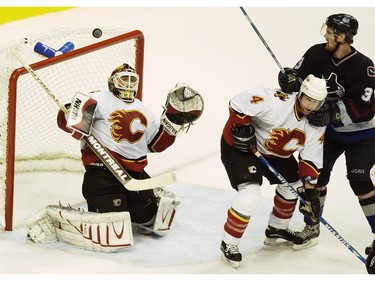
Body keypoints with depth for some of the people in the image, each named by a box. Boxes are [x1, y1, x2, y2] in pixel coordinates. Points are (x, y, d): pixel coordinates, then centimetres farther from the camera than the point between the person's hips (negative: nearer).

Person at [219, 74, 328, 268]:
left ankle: (277, 229, 38)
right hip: (238, 144, -8)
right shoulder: (277, 102, -32)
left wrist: (309, 190, -6)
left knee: (293, 183, 16)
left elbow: (311, 160, -2)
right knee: (250, 194, -22)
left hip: (274, 153, 8)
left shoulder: (317, 125, -8)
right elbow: (239, 102, -31)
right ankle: (228, 244, -7)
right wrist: (242, 129, -28)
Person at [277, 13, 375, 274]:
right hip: (330, 129, 6)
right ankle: (312, 228, 26)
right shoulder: (319, 54, -12)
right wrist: (290, 79, -31)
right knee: (317, 173, 6)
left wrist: (334, 112, -42)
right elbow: (298, 74, -7)